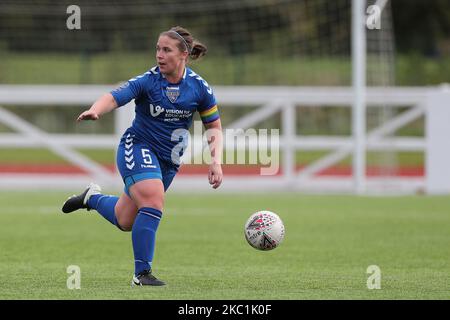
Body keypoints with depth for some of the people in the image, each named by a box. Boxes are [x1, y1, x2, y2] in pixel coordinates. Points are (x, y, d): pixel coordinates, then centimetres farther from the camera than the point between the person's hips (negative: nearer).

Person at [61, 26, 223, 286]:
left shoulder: (199, 87, -5)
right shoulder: (148, 81, -14)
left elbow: (214, 127, 4)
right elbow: (114, 98, -28)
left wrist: (216, 161, -10)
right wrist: (95, 111, -50)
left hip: (169, 160, 4)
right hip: (137, 147, -4)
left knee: (125, 221, 10)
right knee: (153, 204, -27)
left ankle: (93, 197, 41)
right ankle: (142, 273, -17)